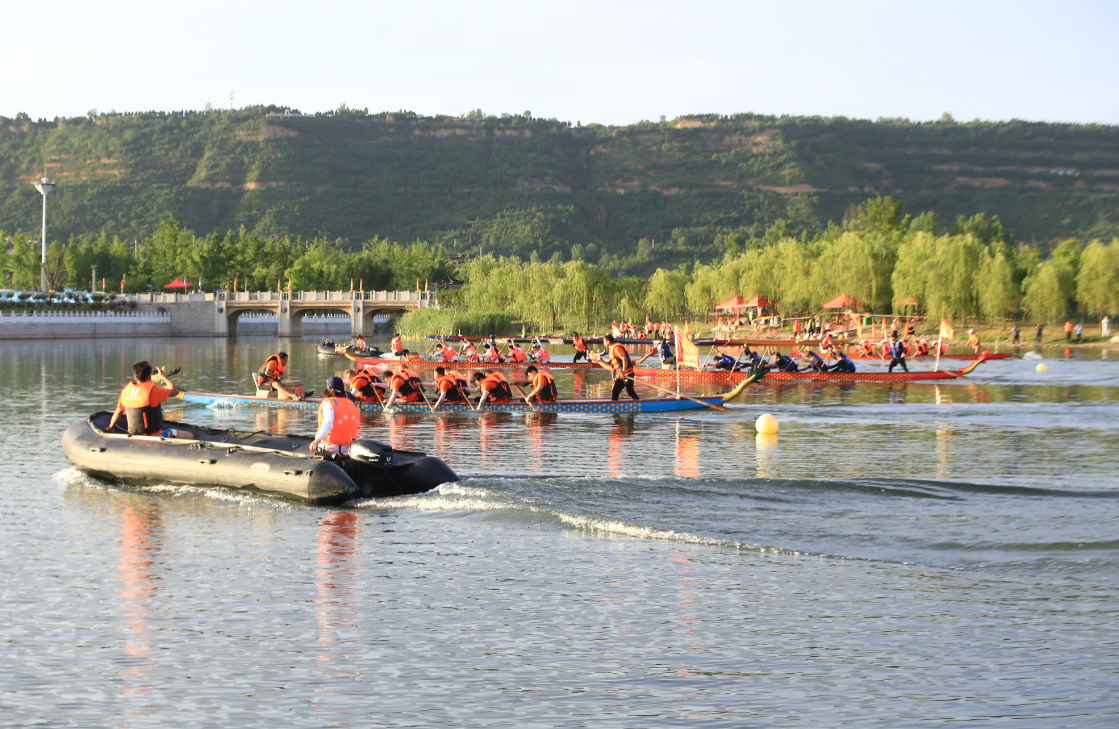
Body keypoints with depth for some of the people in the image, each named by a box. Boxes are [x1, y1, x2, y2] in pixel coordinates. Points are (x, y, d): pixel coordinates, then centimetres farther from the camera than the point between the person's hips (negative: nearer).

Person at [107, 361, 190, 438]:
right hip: (154, 435, -7)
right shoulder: (151, 389, -14)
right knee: (189, 436, -7)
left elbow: (118, 412, 16)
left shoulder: (126, 390, 5)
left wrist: (110, 428, 33)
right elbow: (175, 391, -2)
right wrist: (163, 376, 13)